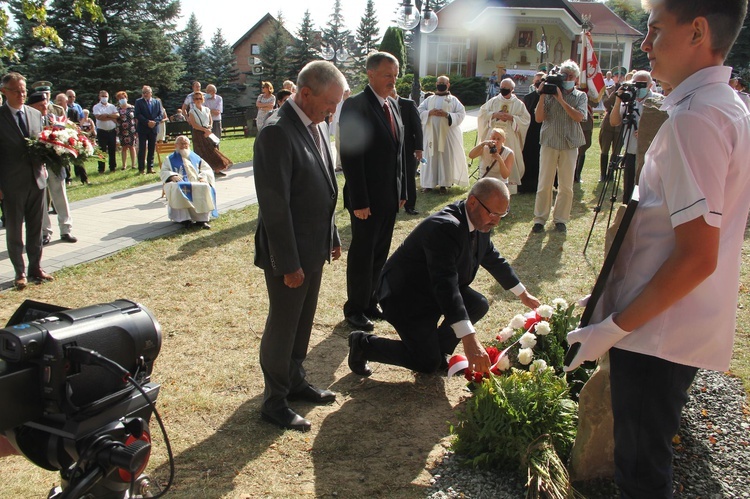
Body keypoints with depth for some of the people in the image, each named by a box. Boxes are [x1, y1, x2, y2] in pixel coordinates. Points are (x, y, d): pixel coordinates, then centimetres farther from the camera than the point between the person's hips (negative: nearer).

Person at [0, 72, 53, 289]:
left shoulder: (36, 114, 8)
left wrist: (43, 166, -3)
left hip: (37, 180, 4)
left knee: (36, 229, 13)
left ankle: (36, 268, 25)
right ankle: (20, 273, 17)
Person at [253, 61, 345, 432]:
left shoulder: (317, 126, 7)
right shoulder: (277, 134, -21)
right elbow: (274, 205, -22)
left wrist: (333, 238, 16)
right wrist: (287, 263, -20)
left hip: (314, 248, 8)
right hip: (289, 252, -8)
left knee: (303, 321, 20)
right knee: (282, 326, 6)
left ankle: (295, 382, 38)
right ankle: (274, 402, 22)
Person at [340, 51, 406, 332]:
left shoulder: (393, 105, 11)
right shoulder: (355, 106, -14)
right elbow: (350, 157, -18)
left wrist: (402, 191, 13)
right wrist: (359, 201, -20)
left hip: (390, 197, 7)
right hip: (367, 198, -7)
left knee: (380, 254, 15)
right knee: (362, 255, 5)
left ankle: (370, 302, 29)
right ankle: (355, 309, 20)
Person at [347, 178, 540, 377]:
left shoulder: (480, 223, -5)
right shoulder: (444, 227, -34)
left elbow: (493, 259, 14)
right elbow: (445, 285, -42)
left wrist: (523, 295, 21)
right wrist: (469, 339, -49)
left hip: (434, 290, 9)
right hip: (405, 295, -9)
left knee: (478, 305, -9)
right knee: (428, 364, -6)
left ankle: (438, 349, 9)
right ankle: (363, 343, 8)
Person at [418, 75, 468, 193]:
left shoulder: (453, 100, 7)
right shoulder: (429, 99, 13)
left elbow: (461, 114, -2)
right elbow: (419, 112, 6)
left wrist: (447, 115, -15)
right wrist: (430, 112, -12)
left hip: (447, 134, -2)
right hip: (431, 134, 2)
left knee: (446, 157, -3)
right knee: (431, 157, 0)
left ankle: (443, 184, 2)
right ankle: (429, 183, 5)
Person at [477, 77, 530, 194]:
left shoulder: (518, 104, 4)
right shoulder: (493, 101, 9)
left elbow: (526, 119, 0)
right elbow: (482, 113, 5)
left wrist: (512, 117, -14)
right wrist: (494, 115, -11)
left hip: (510, 138, -2)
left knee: (510, 161, -4)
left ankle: (511, 183, 1)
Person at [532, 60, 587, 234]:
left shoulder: (580, 96, 6)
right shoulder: (550, 93, 2)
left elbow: (579, 117, -12)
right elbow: (539, 118, -5)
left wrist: (561, 99, -15)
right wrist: (542, 96, -13)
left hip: (570, 145, 1)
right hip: (549, 143, -1)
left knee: (566, 186, 5)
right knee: (544, 184, 0)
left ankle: (560, 219, 16)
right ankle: (540, 218, 9)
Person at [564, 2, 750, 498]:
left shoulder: (694, 118, -21)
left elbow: (696, 257, -25)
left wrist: (616, 327, -17)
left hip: (656, 332, -9)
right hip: (686, 327, 9)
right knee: (649, 458, 23)